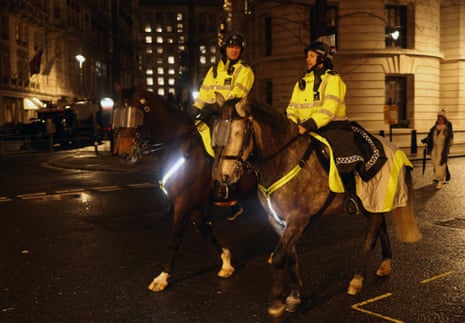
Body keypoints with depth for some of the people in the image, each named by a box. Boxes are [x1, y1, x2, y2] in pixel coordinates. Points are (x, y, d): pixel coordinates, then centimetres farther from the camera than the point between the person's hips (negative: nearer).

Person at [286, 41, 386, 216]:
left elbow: (328, 109, -14)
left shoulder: (333, 79, 0)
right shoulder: (301, 83, 19)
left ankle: (351, 197, -12)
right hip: (307, 131, 6)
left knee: (345, 155, -26)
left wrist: (309, 124, -27)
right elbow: (292, 108, 13)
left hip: (332, 128, -6)